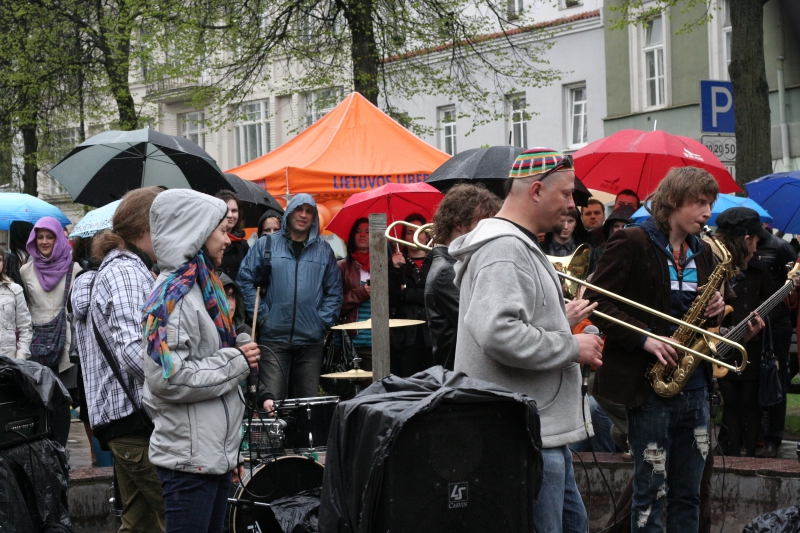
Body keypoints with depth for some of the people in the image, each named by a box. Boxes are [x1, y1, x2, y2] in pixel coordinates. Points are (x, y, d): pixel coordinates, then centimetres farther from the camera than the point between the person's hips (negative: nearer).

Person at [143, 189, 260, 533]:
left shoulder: (201, 288, 16)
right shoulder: (174, 295, -15)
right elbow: (168, 379, -24)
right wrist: (236, 362, -14)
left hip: (214, 455, 9)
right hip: (189, 460, -9)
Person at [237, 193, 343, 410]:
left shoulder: (323, 250, 10)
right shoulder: (266, 244, 4)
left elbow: (334, 291, 11)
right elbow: (245, 280, 2)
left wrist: (324, 322, -1)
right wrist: (261, 315, -5)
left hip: (311, 339, 2)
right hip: (274, 337, -2)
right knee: (272, 399, -9)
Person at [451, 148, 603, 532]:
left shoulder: (519, 245, 17)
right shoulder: (503, 248, -18)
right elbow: (498, 334, -32)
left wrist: (563, 320, 12)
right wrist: (572, 348, -20)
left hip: (547, 429, 11)